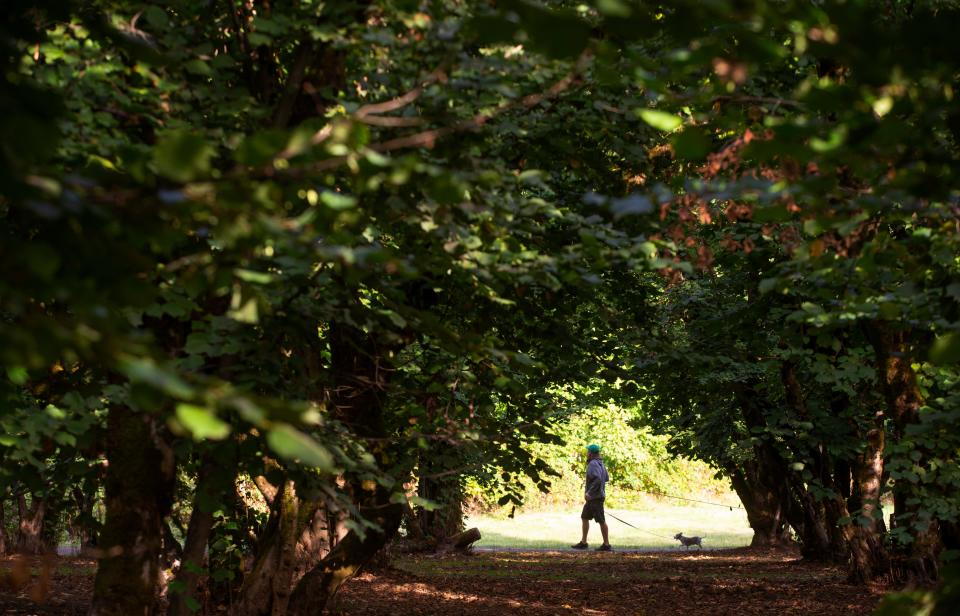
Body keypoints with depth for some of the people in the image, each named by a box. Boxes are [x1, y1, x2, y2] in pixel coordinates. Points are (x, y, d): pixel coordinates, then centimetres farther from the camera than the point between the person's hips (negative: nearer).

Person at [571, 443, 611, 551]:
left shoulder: (593, 464, -17)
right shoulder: (600, 463, 12)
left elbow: (598, 479, -30)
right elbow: (607, 478, 21)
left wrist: (589, 492, -25)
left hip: (595, 497, -10)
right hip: (592, 498, 10)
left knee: (601, 521, -3)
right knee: (584, 518, 14)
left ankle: (606, 544, 2)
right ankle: (583, 542, 17)